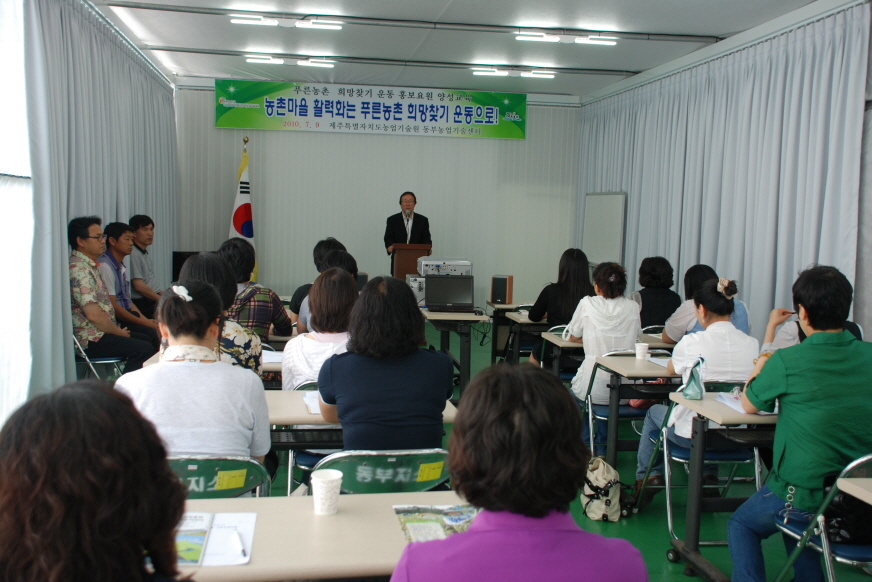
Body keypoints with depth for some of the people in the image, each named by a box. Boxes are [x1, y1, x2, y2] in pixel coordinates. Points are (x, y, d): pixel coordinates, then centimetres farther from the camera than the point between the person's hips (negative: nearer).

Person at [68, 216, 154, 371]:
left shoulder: (90, 266, 15)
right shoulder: (79, 269, -18)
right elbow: (93, 314, -23)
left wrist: (118, 329, 9)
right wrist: (118, 332, -10)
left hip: (101, 331, 11)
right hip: (90, 340, -11)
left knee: (149, 340, 14)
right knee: (144, 349, -23)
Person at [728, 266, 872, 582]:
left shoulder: (787, 361, -18)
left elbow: (749, 405, -1)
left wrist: (763, 364, 15)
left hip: (805, 495, -5)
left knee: (740, 525, 24)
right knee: (794, 520, 36)